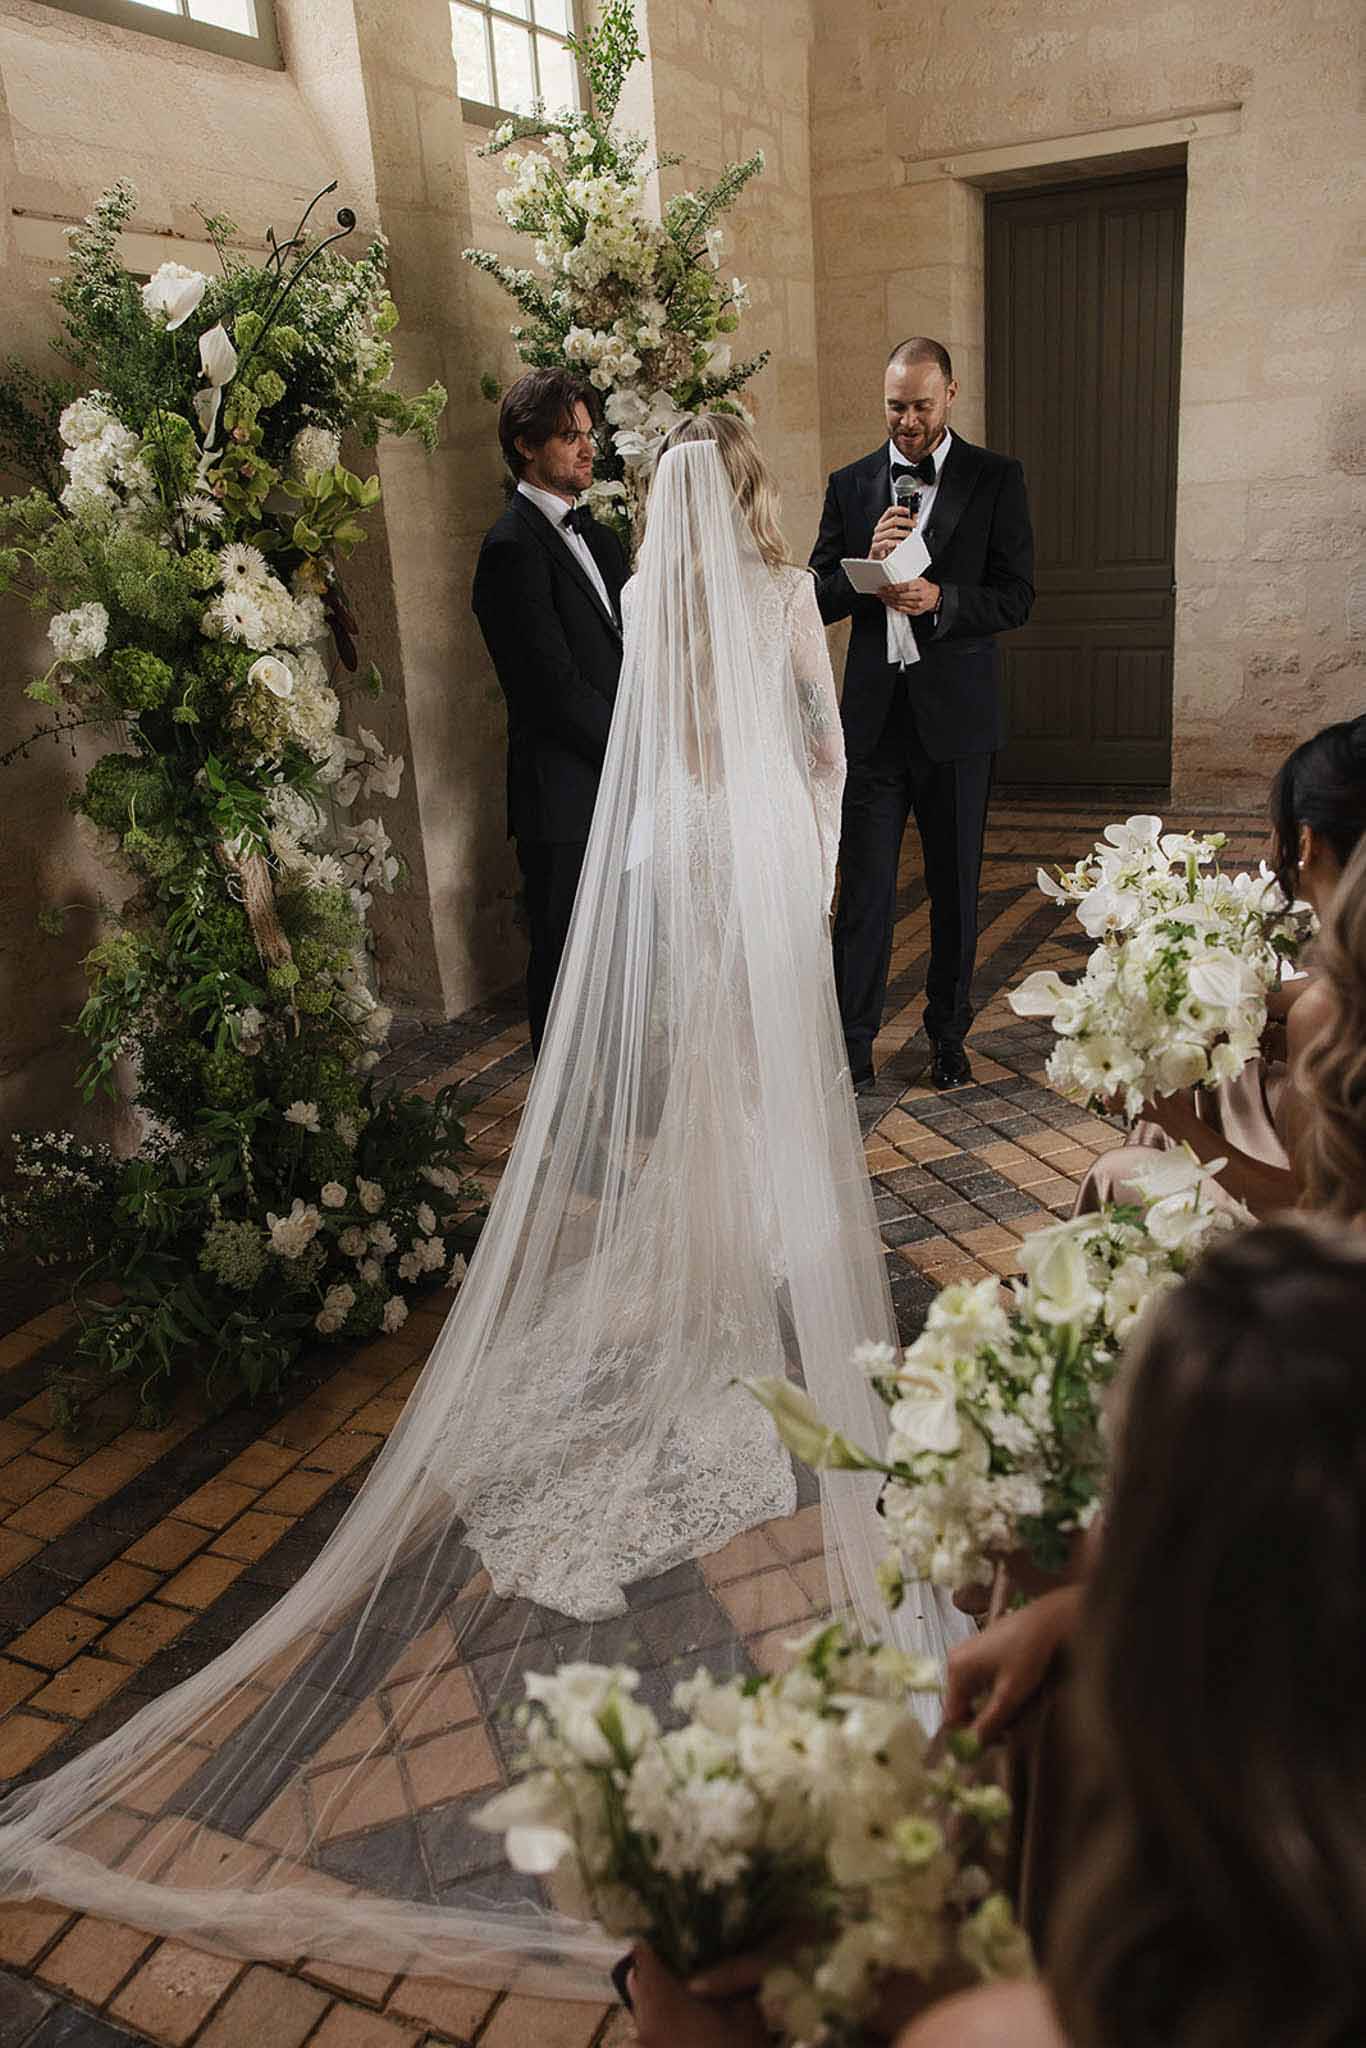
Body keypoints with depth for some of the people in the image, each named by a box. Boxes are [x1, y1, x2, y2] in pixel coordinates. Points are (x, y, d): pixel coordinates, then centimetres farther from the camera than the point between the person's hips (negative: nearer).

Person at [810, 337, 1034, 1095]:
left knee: (955, 888, 9)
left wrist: (941, 598, -19)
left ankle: (948, 1039, 23)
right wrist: (867, 563, -15)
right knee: (863, 888, 0)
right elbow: (818, 599, 5)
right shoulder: (850, 483, 8)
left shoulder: (995, 478, 3)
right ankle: (852, 1044, 9)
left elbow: (1017, 595, -3)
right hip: (874, 714, 1)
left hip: (956, 713, -1)